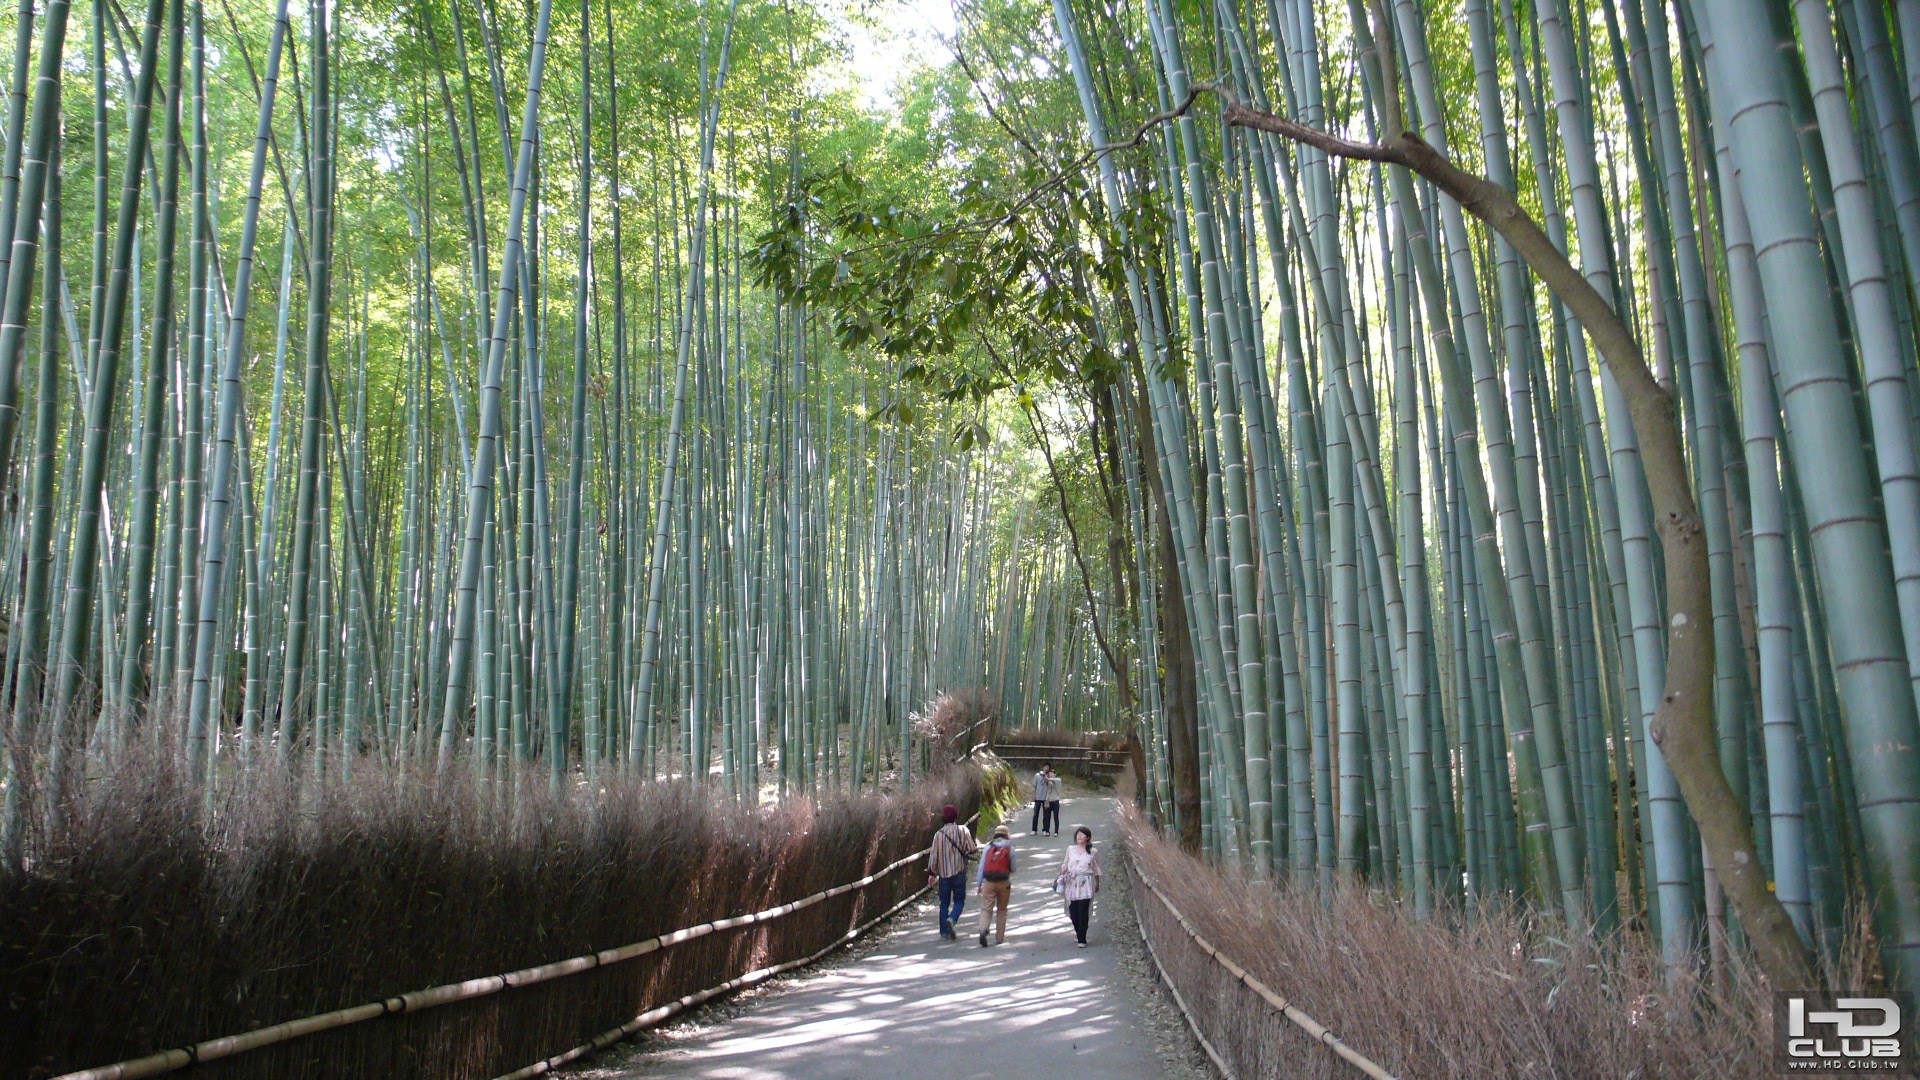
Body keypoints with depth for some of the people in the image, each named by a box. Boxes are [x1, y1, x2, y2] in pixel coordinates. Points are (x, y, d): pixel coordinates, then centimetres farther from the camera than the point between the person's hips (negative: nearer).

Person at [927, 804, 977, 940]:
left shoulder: (938, 834, 0)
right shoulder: (962, 830, -6)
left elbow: (933, 854, 0)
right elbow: (972, 850, -10)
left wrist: (931, 873, 8)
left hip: (943, 873, 2)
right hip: (958, 872, -2)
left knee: (944, 902, 12)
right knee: (959, 900, 8)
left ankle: (944, 931, 11)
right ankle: (952, 919, -19)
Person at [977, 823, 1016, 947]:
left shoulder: (988, 848, 4)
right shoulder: (1010, 849, 1)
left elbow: (981, 867, 3)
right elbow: (1013, 868, 6)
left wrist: (979, 884, 9)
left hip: (988, 882, 0)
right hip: (1004, 882, 0)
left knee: (986, 909, 0)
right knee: (1001, 910, 14)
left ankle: (983, 930, -25)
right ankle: (999, 938, 16)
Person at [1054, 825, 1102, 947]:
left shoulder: (1093, 852, 2)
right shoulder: (1070, 849, 6)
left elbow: (1096, 870, 10)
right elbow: (1065, 865, 13)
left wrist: (1097, 884, 15)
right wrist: (1060, 876, 0)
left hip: (1086, 884, -2)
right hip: (1071, 883, 2)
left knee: (1083, 911, -9)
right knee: (1073, 910, 4)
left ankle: (1082, 939, -4)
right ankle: (1078, 931, 30)